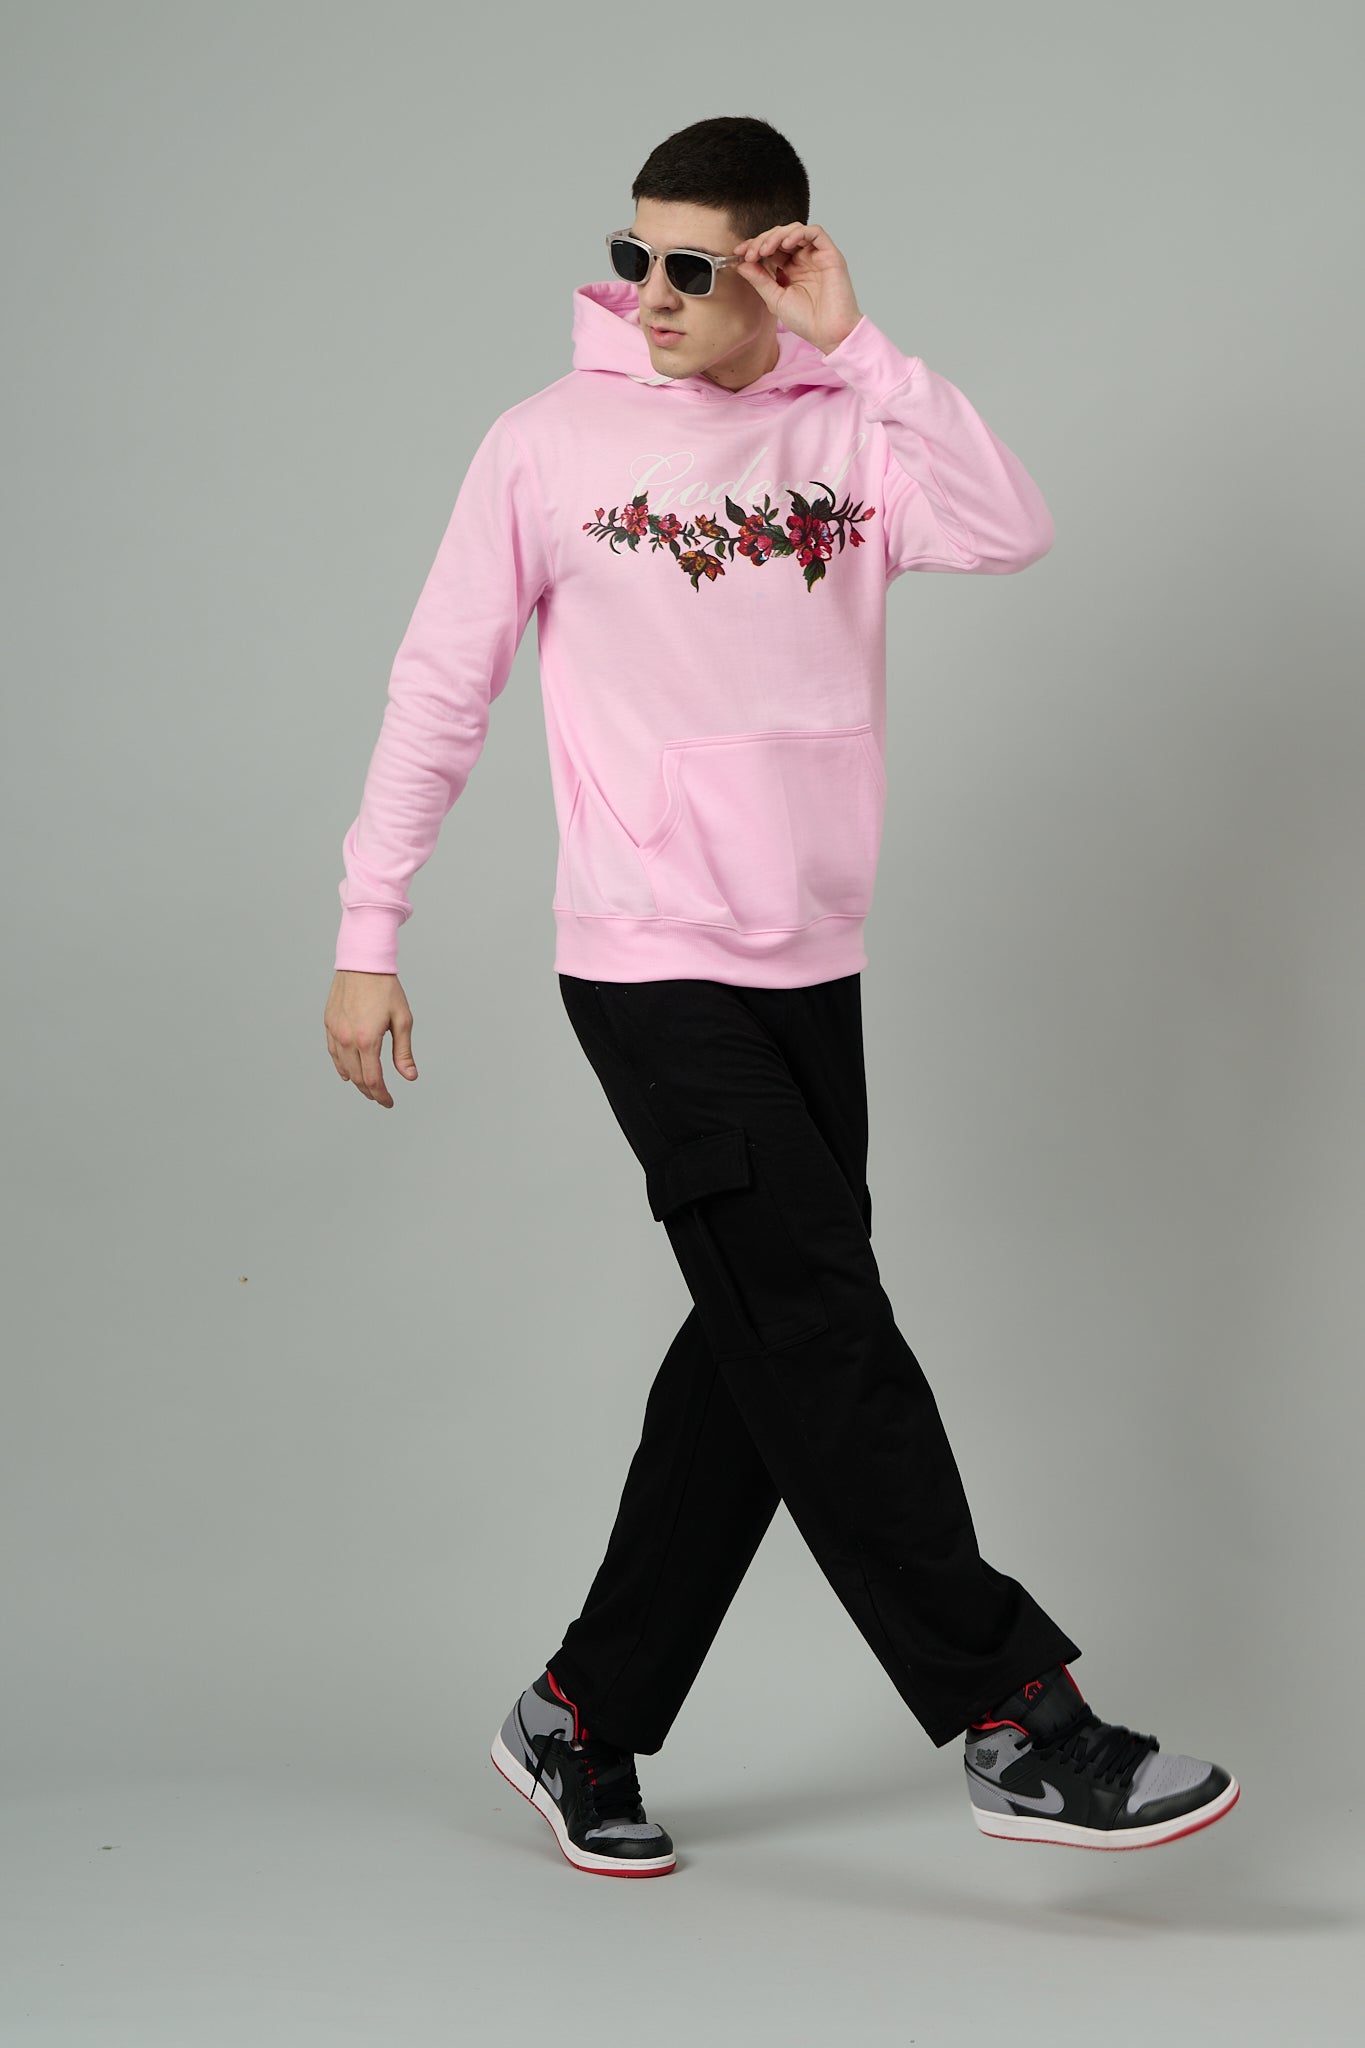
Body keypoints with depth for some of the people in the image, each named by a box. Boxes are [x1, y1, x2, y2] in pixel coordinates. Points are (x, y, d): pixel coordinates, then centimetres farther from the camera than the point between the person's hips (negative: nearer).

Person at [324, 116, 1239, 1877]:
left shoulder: (845, 433, 5)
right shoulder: (553, 444, -2)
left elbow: (1010, 533, -13)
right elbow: (440, 689, 1)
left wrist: (851, 342, -14)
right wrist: (365, 939, -1)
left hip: (810, 967, 5)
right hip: (648, 963, -5)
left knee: (768, 1353, 8)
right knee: (826, 1330, -8)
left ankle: (583, 1718, 22)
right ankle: (1012, 1719, -1)